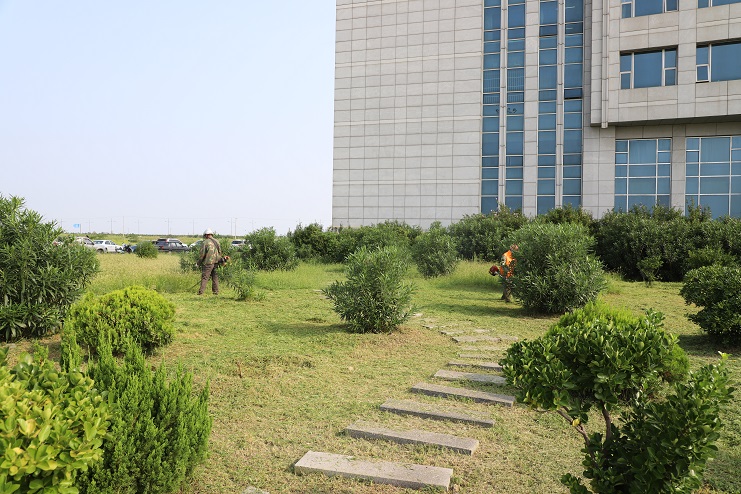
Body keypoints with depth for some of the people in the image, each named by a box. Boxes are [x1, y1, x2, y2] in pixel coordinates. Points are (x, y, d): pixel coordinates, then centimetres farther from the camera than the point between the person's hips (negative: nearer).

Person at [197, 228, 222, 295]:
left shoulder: (205, 242, -7)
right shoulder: (217, 242, 10)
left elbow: (202, 254, -8)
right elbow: (220, 253, 14)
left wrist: (198, 263, 3)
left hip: (208, 263, -5)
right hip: (216, 262, 5)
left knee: (204, 277, -1)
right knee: (215, 277, 11)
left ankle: (201, 291, -5)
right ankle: (216, 291, 11)